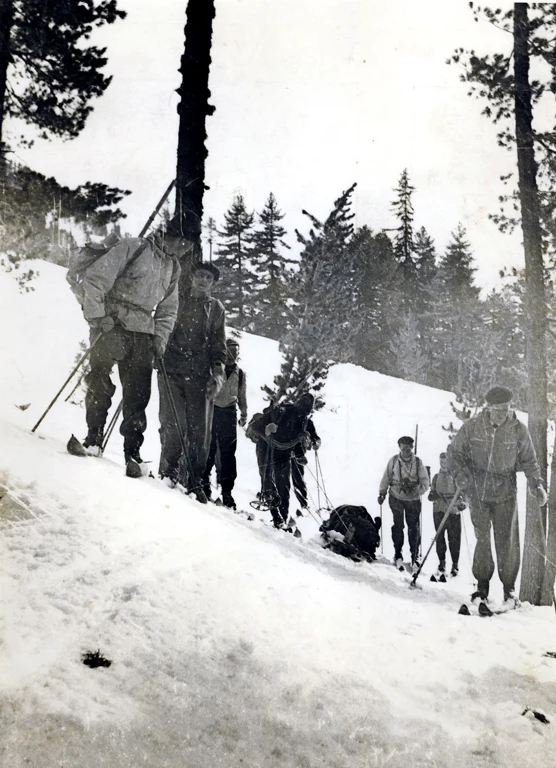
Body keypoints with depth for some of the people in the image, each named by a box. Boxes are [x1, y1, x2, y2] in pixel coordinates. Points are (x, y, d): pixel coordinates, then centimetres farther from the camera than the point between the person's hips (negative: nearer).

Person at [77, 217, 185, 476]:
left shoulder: (173, 268, 19)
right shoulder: (132, 247, -2)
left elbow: (168, 310, 25)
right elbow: (94, 279, -7)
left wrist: (160, 337, 8)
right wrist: (97, 317, -16)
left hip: (143, 335, 5)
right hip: (112, 325, -5)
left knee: (137, 396, 1)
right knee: (100, 383, -12)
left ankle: (132, 455, 4)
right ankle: (93, 437, 3)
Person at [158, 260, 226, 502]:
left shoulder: (216, 308, 16)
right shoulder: (176, 300, 10)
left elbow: (219, 347, 16)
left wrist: (217, 374, 3)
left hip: (200, 376, 2)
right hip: (171, 370, -2)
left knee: (200, 430, -2)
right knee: (174, 424, -13)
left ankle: (193, 481, 7)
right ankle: (168, 473, 2)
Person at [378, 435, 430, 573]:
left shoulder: (418, 463, -2)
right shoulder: (394, 461, -1)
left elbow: (425, 483, -2)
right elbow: (386, 478, 7)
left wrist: (415, 488, -19)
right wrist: (382, 493, 2)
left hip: (413, 499, 0)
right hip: (396, 498, 0)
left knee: (414, 527, -1)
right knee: (398, 525, -6)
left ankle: (415, 557, 10)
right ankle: (398, 555, 5)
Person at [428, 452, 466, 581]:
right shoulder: (436, 477, 12)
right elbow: (432, 495, 18)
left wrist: (463, 504, -17)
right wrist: (432, 495, -5)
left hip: (454, 512, -3)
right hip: (439, 512, 3)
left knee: (454, 540, 0)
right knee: (440, 538, 4)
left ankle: (455, 565, 11)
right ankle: (441, 565, 14)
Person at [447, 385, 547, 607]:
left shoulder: (518, 430, -6)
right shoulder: (472, 427, -7)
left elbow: (529, 461, 5)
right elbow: (454, 453, 3)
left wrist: (537, 485, -8)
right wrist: (462, 478, -9)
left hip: (505, 492, 0)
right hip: (477, 491, 0)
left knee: (507, 541, 0)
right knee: (482, 539, 3)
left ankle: (509, 589, 14)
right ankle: (482, 586, 18)